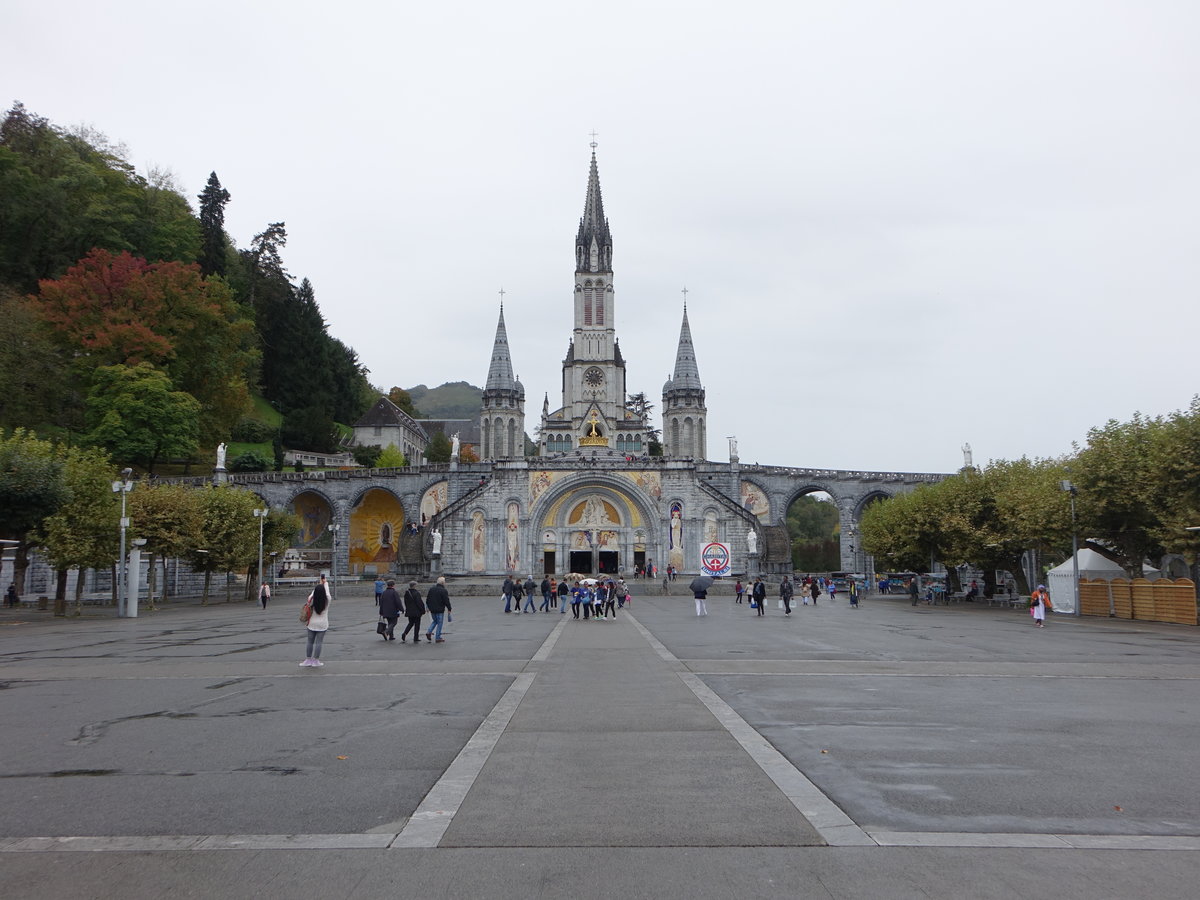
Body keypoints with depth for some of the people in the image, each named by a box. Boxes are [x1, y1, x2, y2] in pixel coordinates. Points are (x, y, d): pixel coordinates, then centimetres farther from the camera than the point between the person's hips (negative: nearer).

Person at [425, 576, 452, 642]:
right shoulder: (444, 591, -14)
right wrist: (449, 609, -2)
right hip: (440, 610, -6)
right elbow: (446, 601, -14)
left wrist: (428, 607, 24)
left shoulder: (431, 589, 6)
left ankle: (429, 632, 7)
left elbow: (427, 599, 13)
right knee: (439, 623, 4)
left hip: (432, 610, 6)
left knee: (435, 621, 25)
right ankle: (438, 638, 5)